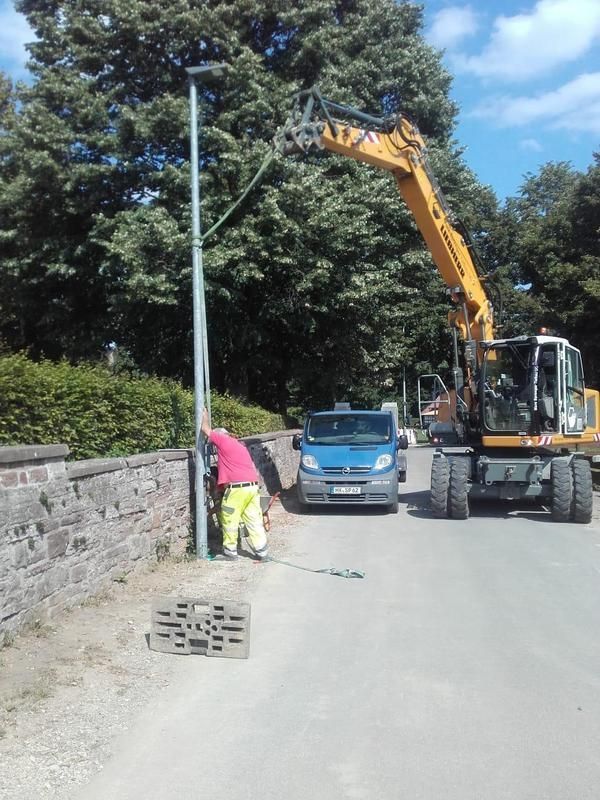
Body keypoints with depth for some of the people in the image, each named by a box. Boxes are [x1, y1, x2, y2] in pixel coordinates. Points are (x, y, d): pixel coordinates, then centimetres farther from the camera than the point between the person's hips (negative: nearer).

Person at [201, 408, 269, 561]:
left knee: (229, 520, 5)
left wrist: (205, 415, 28)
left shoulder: (222, 440, 2)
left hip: (236, 488, -8)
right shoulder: (239, 445, 25)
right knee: (254, 520, 8)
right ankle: (262, 551, 7)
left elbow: (206, 429, 13)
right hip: (252, 486, 8)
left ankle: (230, 551, 13)